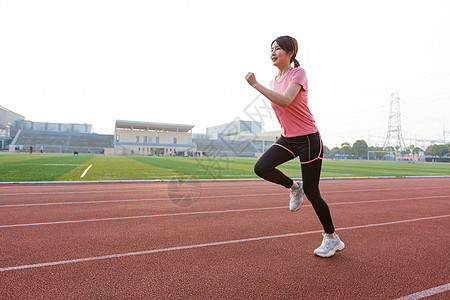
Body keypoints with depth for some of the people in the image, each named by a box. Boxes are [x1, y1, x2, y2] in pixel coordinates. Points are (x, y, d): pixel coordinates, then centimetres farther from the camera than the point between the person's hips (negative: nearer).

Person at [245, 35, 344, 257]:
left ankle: (332, 238, 23)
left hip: (308, 139, -6)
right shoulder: (274, 81, 12)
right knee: (261, 168, -18)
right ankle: (294, 187, 11)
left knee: (311, 193, -1)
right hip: (287, 139, 7)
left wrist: (255, 85, -23)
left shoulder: (298, 73, -10)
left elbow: (285, 100, -28)